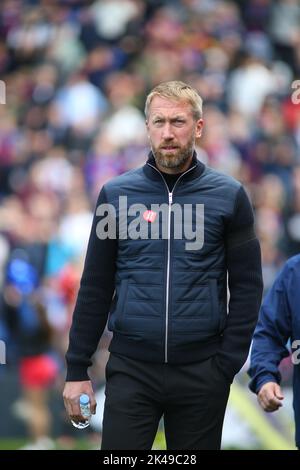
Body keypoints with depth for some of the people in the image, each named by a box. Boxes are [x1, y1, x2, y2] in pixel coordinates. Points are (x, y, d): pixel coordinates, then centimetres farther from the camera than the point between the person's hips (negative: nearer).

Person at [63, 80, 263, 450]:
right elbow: (95, 288, 7)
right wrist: (77, 369, 4)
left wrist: (227, 364, -5)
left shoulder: (229, 196, 1)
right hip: (130, 369, 0)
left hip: (202, 374, 0)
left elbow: (246, 287, 3)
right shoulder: (116, 194, 4)